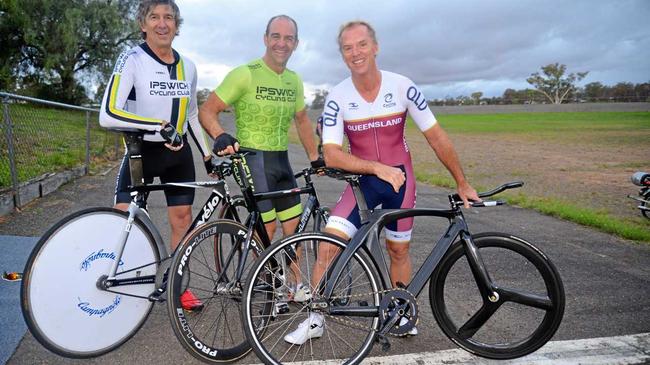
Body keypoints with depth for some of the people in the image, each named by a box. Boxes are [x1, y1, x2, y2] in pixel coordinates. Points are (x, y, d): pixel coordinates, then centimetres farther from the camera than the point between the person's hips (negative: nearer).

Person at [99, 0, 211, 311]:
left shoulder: (187, 66, 4)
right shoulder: (132, 60, -12)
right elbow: (108, 114, -24)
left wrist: (208, 156, 15)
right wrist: (159, 125, -32)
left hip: (178, 154, 4)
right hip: (141, 152, -4)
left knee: (183, 220, 8)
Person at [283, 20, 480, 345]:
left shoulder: (402, 87, -13)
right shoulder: (337, 98, -13)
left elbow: (437, 138, -7)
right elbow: (331, 155, -18)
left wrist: (462, 184, -3)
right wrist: (378, 167, -29)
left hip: (401, 179, 1)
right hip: (363, 180, 0)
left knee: (399, 249, 11)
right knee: (328, 243, -13)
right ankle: (314, 320, 4)